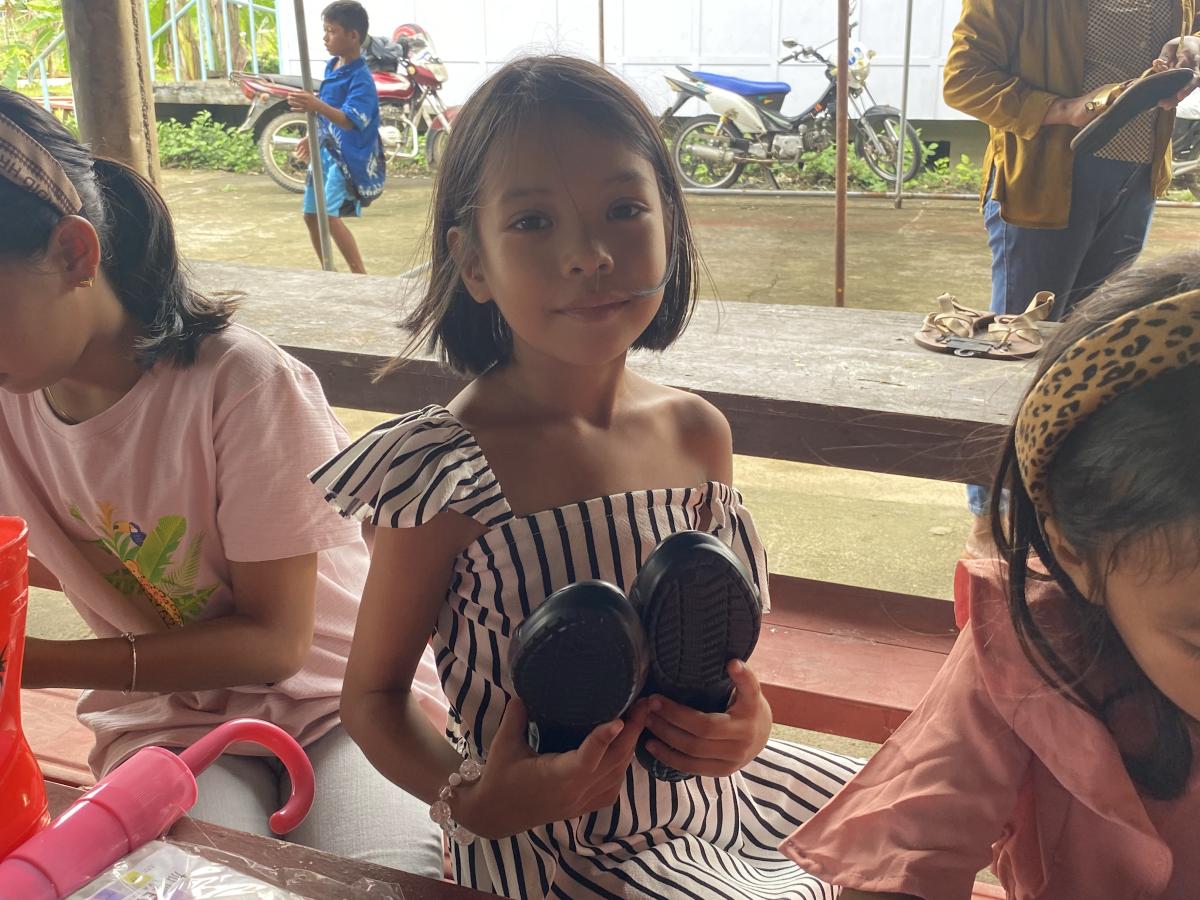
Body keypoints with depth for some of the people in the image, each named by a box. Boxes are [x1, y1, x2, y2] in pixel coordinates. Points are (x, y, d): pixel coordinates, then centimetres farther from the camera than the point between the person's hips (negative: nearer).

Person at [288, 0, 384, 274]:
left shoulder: (361, 79, -19)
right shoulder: (331, 67, 7)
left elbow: (349, 121, -33)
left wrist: (317, 106, -46)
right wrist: (313, 138, 27)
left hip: (349, 156, -9)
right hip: (326, 151, 9)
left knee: (329, 215, -20)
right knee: (311, 215, 14)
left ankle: (361, 275, -12)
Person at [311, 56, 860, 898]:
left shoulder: (697, 432, -6)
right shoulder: (446, 472, -23)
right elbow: (373, 694, -10)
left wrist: (746, 719, -12)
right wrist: (472, 803, -26)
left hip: (710, 795, 6)